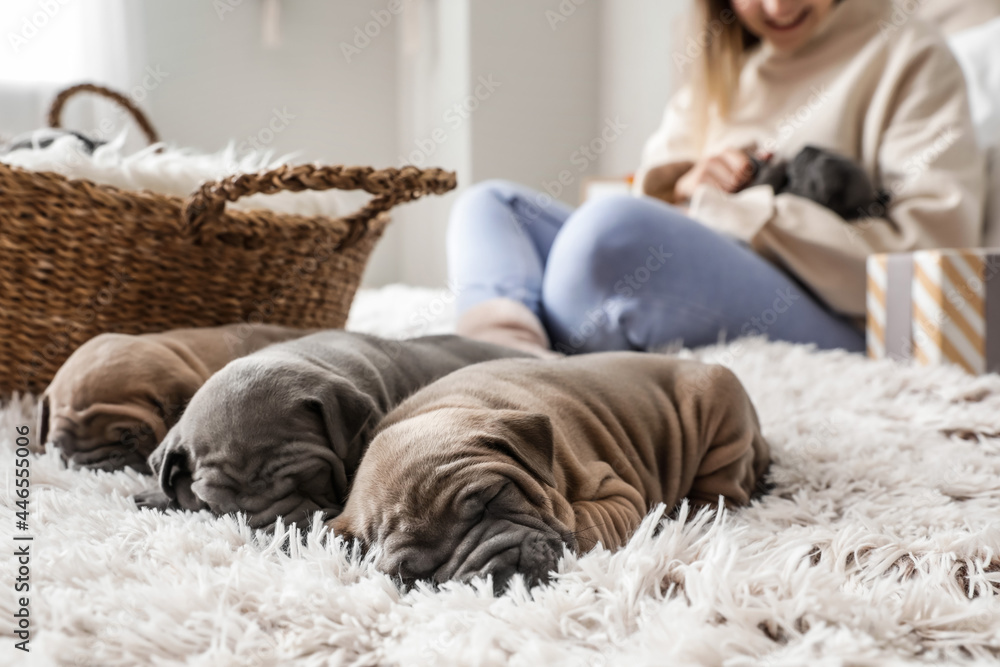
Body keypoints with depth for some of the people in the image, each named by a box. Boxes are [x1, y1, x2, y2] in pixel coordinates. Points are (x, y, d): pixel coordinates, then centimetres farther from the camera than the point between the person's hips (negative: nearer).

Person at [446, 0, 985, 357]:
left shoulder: (905, 55, 4)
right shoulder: (721, 69, 22)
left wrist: (735, 211, -10)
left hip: (838, 333, -7)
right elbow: (652, 188, 25)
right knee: (488, 203, 0)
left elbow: (939, 249, -8)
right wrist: (684, 184, -2)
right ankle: (510, 355, -29)